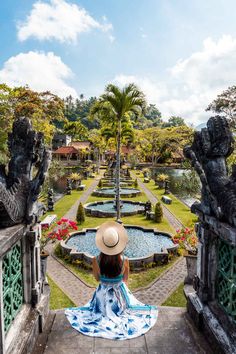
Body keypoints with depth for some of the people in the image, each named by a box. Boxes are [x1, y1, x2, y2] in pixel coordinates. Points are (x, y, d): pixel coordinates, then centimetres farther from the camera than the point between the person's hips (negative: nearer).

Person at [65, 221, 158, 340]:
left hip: (102, 294, 2)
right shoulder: (124, 261, -26)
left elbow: (97, 278, -6)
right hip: (120, 292, -2)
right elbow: (125, 280, -8)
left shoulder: (96, 260, -25)